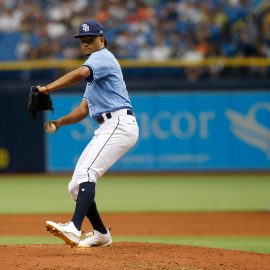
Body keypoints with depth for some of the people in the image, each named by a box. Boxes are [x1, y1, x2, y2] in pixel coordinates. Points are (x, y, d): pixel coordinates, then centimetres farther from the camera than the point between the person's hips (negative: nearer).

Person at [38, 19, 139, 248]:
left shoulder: (102, 57, -1)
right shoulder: (95, 74, 30)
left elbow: (81, 73, -24)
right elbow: (83, 110, 25)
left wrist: (48, 88, -30)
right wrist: (59, 122, 8)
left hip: (119, 124, -10)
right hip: (106, 129, 10)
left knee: (86, 172, -29)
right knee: (76, 186, 9)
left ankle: (74, 228, -44)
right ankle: (101, 234, 20)